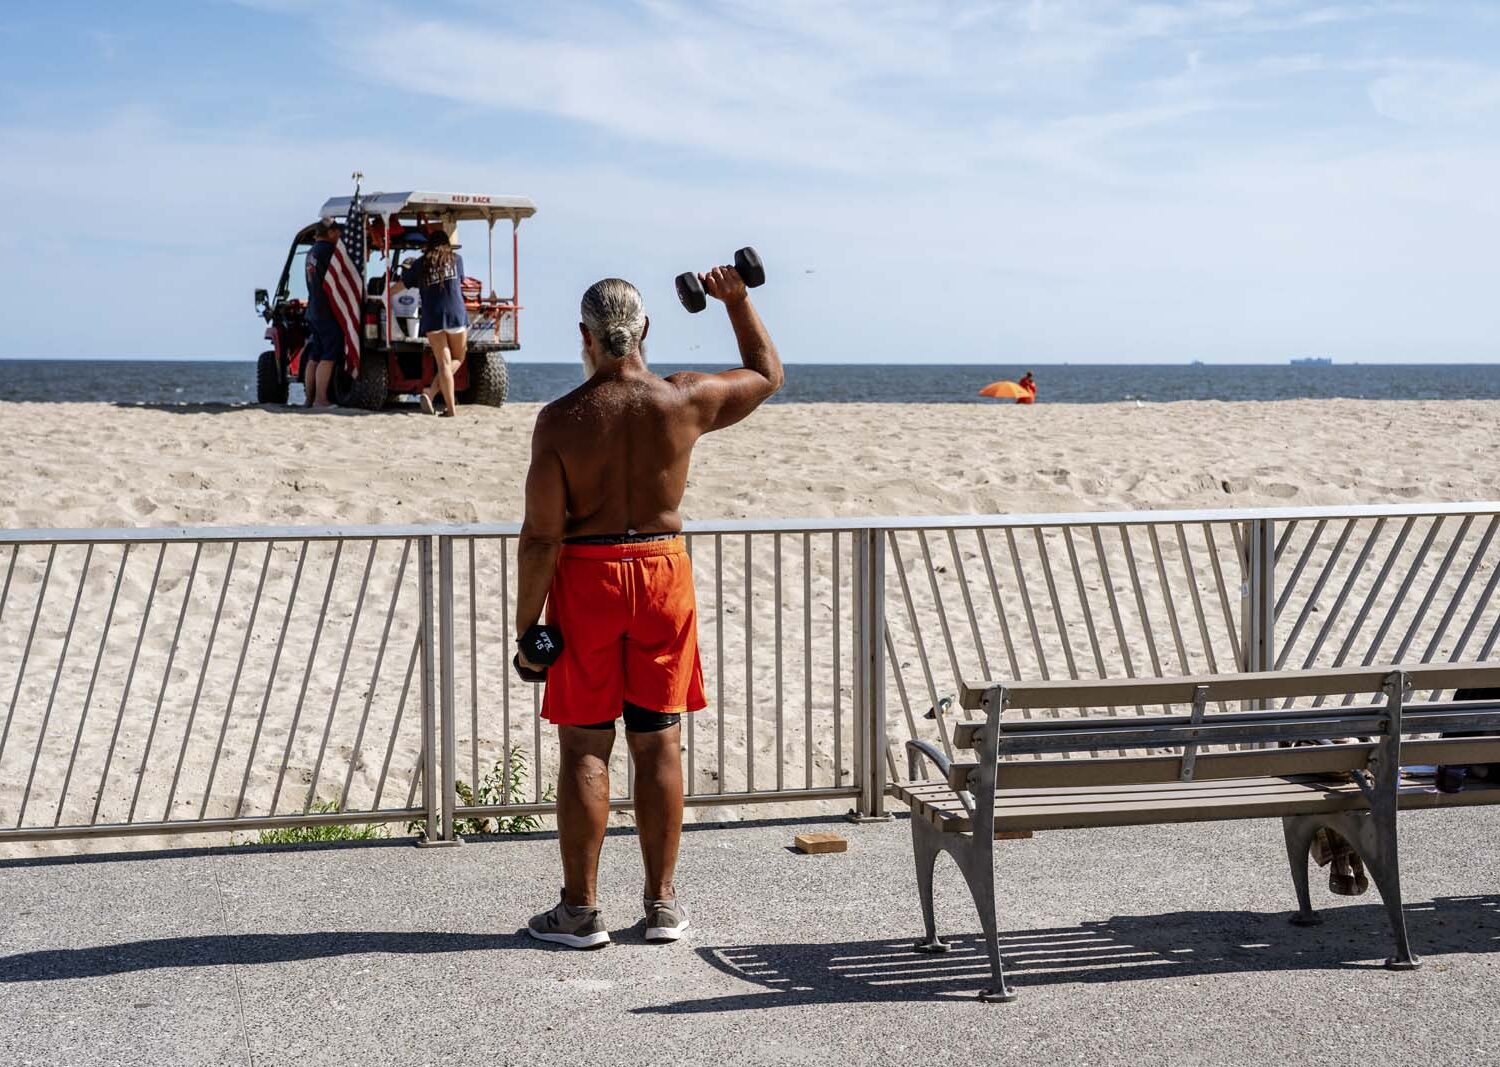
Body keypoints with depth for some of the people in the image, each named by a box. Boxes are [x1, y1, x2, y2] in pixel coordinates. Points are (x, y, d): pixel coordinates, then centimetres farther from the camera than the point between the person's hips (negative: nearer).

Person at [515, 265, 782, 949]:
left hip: (586, 580, -2)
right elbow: (767, 374, 14)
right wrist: (737, 300, 20)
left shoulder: (561, 419, -12)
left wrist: (525, 623, -5)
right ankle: (662, 905, 16)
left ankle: (580, 911, 9)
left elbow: (542, 534, -13)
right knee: (659, 744, 10)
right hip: (663, 571, 2)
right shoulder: (685, 402, -6)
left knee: (585, 748, 4)